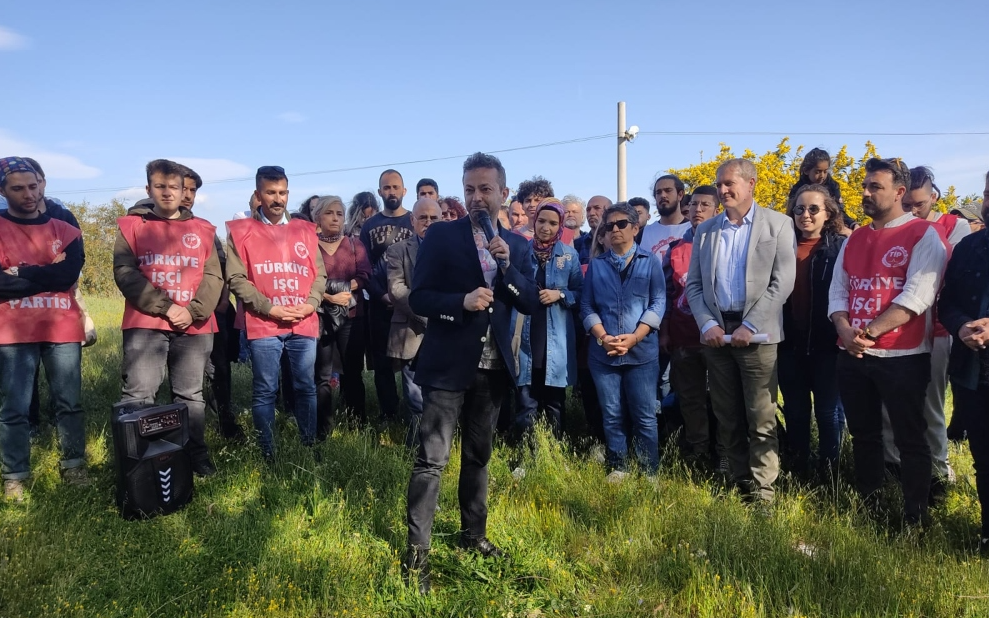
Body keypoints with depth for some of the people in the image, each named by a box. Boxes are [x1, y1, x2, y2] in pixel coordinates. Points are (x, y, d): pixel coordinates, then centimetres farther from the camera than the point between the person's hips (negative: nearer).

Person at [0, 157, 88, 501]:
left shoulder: (66, 232, 9)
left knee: (69, 403, 7)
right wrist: (47, 273, -8)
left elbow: (70, 275, -7)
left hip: (63, 330, 2)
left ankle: (73, 466, 19)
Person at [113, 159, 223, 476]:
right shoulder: (132, 226, 7)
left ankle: (196, 454, 19)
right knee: (137, 395, -6)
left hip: (194, 326, 2)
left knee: (191, 395, 10)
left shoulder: (201, 230, 12)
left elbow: (213, 276, 5)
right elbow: (124, 272, -4)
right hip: (144, 324, -2)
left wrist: (194, 311, -10)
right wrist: (165, 307, -13)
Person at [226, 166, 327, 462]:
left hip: (304, 324, 3)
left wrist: (310, 304, -6)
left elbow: (319, 273, 12)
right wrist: (270, 308, -12)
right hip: (263, 325, -3)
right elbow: (236, 278, -4)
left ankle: (310, 447, 22)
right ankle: (268, 454, 14)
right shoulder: (242, 231, 2)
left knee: (306, 388, 10)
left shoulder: (305, 230, 13)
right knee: (265, 391, 3)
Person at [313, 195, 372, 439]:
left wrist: (343, 289, -14)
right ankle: (323, 432, 7)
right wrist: (330, 297, -17)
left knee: (353, 372, 8)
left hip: (351, 316, 2)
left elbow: (364, 276, 0)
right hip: (320, 318, -2)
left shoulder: (355, 245, 11)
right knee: (323, 376, 0)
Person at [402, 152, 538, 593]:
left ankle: (473, 534, 33)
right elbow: (418, 298, -8)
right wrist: (462, 302, -23)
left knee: (478, 456, 17)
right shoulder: (441, 237, -3)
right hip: (448, 365, -4)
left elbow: (531, 302, 0)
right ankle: (416, 554, 3)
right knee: (432, 460, -6)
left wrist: (506, 264, -14)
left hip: (492, 368, 5)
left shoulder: (516, 244, 8)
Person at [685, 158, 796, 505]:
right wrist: (707, 324, -6)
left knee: (761, 419, -1)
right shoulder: (705, 230, 11)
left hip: (757, 333, -4)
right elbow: (694, 284, 9)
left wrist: (749, 326, -14)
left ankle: (761, 491, 9)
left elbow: (783, 282, -7)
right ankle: (739, 482, 23)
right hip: (715, 331, 4)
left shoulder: (778, 224, 0)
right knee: (727, 417, 11)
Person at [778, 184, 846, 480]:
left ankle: (829, 474, 21)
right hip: (790, 343, 3)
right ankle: (796, 472, 25)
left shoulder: (842, 246, -1)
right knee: (795, 410, 12)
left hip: (826, 343, -3)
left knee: (828, 410, 7)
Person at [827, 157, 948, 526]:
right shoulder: (854, 239, 13)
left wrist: (870, 332, -21)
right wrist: (846, 331, -10)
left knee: (910, 440, 4)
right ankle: (868, 508, 30)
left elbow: (916, 297, -16)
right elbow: (838, 291, 8)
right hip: (853, 357, 6)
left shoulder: (923, 235, -5)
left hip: (903, 357, -6)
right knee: (863, 435, 15)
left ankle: (915, 519, 18)